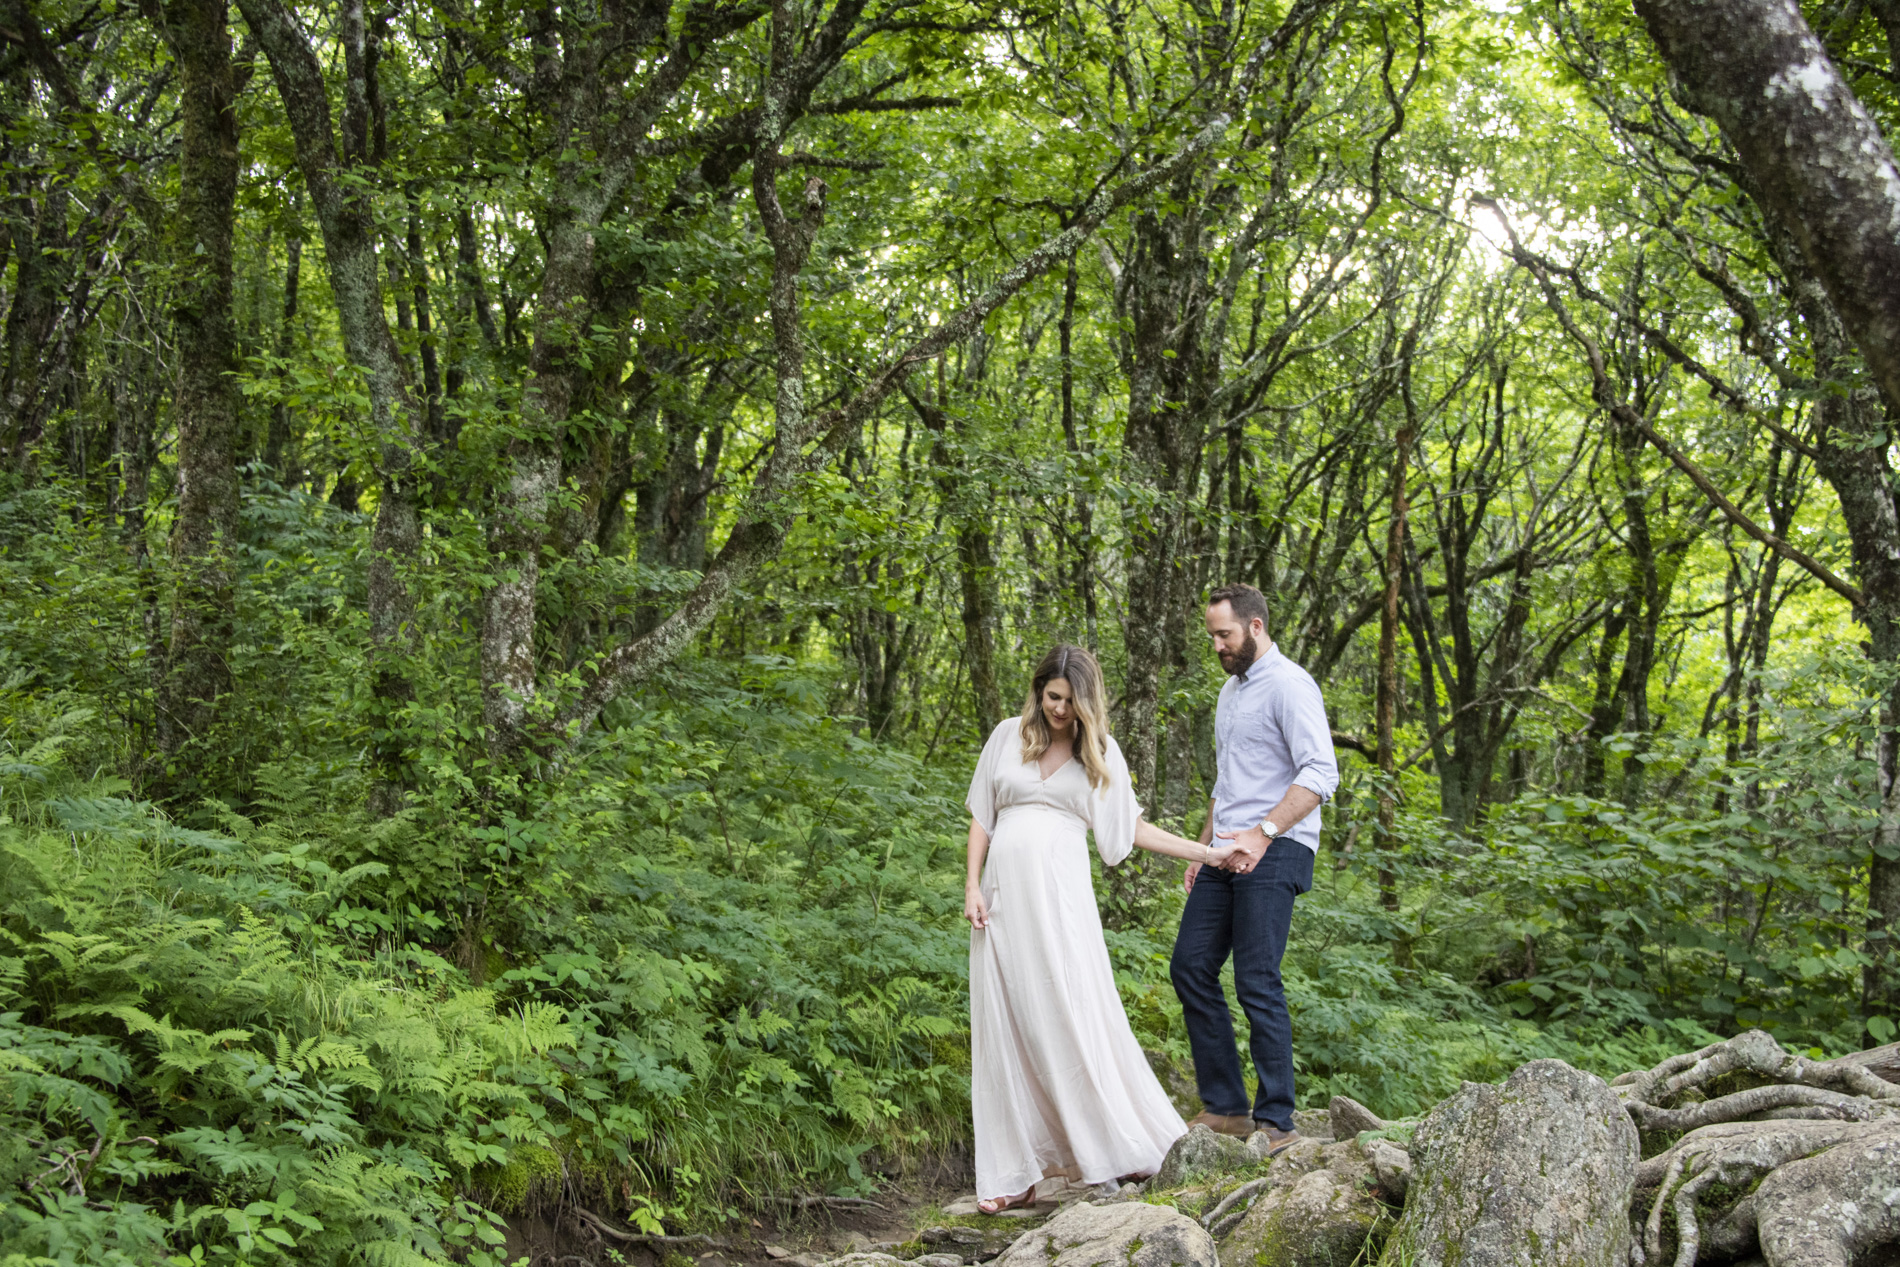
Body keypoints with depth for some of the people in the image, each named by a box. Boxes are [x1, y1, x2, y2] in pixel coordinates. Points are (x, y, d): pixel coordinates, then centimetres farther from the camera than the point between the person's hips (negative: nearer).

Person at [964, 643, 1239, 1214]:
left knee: (1077, 1018, -8)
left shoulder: (1099, 751, 10)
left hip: (1058, 893, -2)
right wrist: (972, 885, 3)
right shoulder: (1008, 737, 11)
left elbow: (1130, 827, 13)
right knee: (1006, 1032, 1)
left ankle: (1127, 1146, 4)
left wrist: (1206, 852, 8)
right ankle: (1014, 1176, 6)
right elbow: (981, 816, 13)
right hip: (1003, 890, 2)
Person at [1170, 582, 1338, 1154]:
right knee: (1191, 968, 6)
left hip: (1274, 852, -9)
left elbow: (1320, 774, -20)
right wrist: (1203, 847, 22)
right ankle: (1224, 1107, 13)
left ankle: (1276, 1122, -2)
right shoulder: (1231, 688, 21)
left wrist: (1261, 834, -25)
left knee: (1257, 983, -10)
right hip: (1228, 852, 10)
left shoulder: (1289, 685, -10)